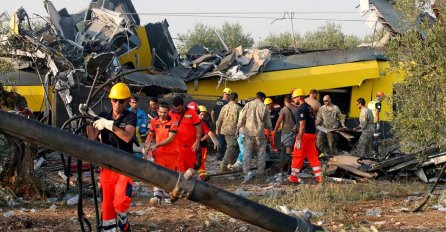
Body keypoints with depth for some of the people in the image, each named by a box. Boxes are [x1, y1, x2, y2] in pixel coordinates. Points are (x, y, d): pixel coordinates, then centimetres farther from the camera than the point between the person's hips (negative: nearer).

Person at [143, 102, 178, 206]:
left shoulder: (173, 122, -9)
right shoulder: (154, 122, 5)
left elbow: (171, 138, -16)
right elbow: (150, 135, 17)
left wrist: (157, 145, -19)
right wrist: (146, 146, 0)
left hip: (171, 153, -2)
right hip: (159, 153, 2)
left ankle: (167, 198, 23)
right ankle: (157, 197, -27)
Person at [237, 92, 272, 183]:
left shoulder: (248, 105, 0)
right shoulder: (264, 107, 0)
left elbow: (241, 118, -4)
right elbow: (268, 124, 5)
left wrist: (238, 128, 6)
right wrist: (269, 128, 26)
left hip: (248, 132, 1)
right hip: (259, 133, -1)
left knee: (247, 152, 2)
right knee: (261, 153, 11)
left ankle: (247, 171, -10)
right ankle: (260, 172, 13)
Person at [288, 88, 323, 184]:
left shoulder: (301, 108, -14)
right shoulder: (310, 107, 13)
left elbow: (302, 125, -20)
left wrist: (299, 139, -20)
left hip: (305, 135, -8)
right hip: (313, 134, 8)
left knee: (298, 156, 2)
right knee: (313, 156, 12)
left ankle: (294, 177, 9)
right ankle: (319, 176, 10)